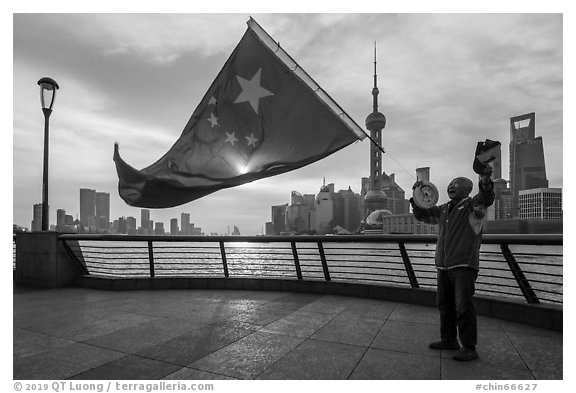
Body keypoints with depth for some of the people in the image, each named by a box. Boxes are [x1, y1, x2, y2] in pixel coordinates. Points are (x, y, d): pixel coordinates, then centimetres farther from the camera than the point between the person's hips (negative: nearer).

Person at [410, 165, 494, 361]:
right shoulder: (444, 209, 16)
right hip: (443, 266, 7)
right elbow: (422, 215, 22)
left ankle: (469, 348, 6)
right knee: (444, 305, 15)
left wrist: (485, 181, -41)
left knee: (463, 306, -7)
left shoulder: (473, 206, -3)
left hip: (464, 266, -7)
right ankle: (448, 340, 29)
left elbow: (486, 198, -23)